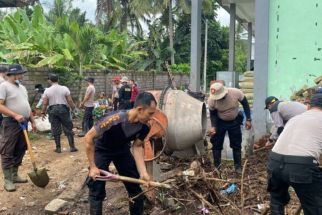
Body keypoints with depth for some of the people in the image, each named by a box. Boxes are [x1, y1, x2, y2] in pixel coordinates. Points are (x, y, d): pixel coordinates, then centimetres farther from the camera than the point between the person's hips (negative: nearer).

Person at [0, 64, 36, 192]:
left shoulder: (22, 87, 16)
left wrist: (32, 121, 16)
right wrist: (15, 115, -25)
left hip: (23, 123, 8)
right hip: (11, 124, -8)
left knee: (20, 151, 13)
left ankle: (14, 175, 25)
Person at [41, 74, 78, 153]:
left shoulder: (47, 90, -2)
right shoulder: (64, 88, -3)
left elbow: (44, 103, -1)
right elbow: (70, 100, -4)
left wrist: (43, 112, 12)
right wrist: (73, 107, 12)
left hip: (53, 110, 1)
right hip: (63, 109, -1)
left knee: (56, 130, 7)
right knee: (68, 128, 5)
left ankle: (58, 148, 12)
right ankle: (72, 147, 7)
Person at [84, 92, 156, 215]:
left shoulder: (144, 127, -22)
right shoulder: (115, 120, -39)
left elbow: (137, 147, -9)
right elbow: (88, 138, -29)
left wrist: (143, 172, -22)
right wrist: (93, 167, -24)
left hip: (122, 150, 5)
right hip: (102, 150, -4)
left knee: (135, 186, 8)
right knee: (97, 191, -4)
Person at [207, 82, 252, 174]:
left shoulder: (236, 92, -31)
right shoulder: (211, 100, -28)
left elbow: (245, 104, -12)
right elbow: (213, 114, -11)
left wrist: (248, 119, -12)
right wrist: (213, 127, -25)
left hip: (235, 121, 0)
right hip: (220, 122, 0)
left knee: (236, 144, 7)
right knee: (216, 144, 1)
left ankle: (238, 167, 21)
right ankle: (216, 168, 14)